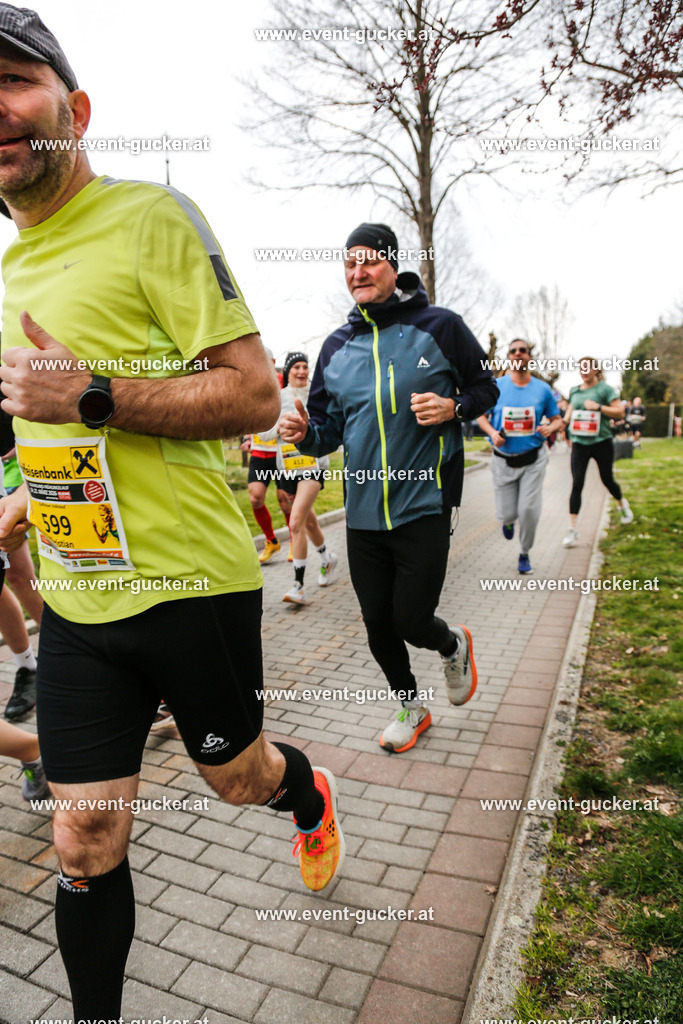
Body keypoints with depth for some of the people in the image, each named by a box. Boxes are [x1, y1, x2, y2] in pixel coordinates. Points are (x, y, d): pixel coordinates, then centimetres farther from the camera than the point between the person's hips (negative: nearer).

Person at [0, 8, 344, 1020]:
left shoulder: (152, 216, -8)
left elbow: (255, 396, -16)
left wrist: (89, 397, -21)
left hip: (190, 585, -5)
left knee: (238, 777, 19)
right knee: (84, 848, 13)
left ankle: (312, 797, 55)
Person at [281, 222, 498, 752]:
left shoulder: (440, 326, -2)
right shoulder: (337, 345, 9)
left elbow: (485, 388, 6)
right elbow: (330, 426, 13)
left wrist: (454, 407, -15)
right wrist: (306, 433, -9)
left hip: (424, 505, -4)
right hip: (363, 510, 5)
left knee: (411, 620, -3)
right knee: (378, 624, 12)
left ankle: (453, 645, 36)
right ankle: (411, 707, 39)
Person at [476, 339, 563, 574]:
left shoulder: (542, 389, 2)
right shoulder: (496, 386, -1)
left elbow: (557, 419, 9)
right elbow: (481, 416, 7)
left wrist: (550, 427, -15)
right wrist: (492, 432, -13)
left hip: (533, 459, 0)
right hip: (503, 460, 0)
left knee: (529, 510, -7)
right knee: (506, 514, 2)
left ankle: (524, 554, 19)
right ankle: (508, 522, 44)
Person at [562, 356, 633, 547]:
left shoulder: (604, 389, -4)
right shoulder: (574, 391, 10)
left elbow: (619, 412, -9)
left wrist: (599, 407, -19)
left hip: (601, 442, -3)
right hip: (579, 443, 3)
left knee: (607, 480, 11)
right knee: (576, 484, -7)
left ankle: (623, 505, 45)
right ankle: (572, 529, -6)